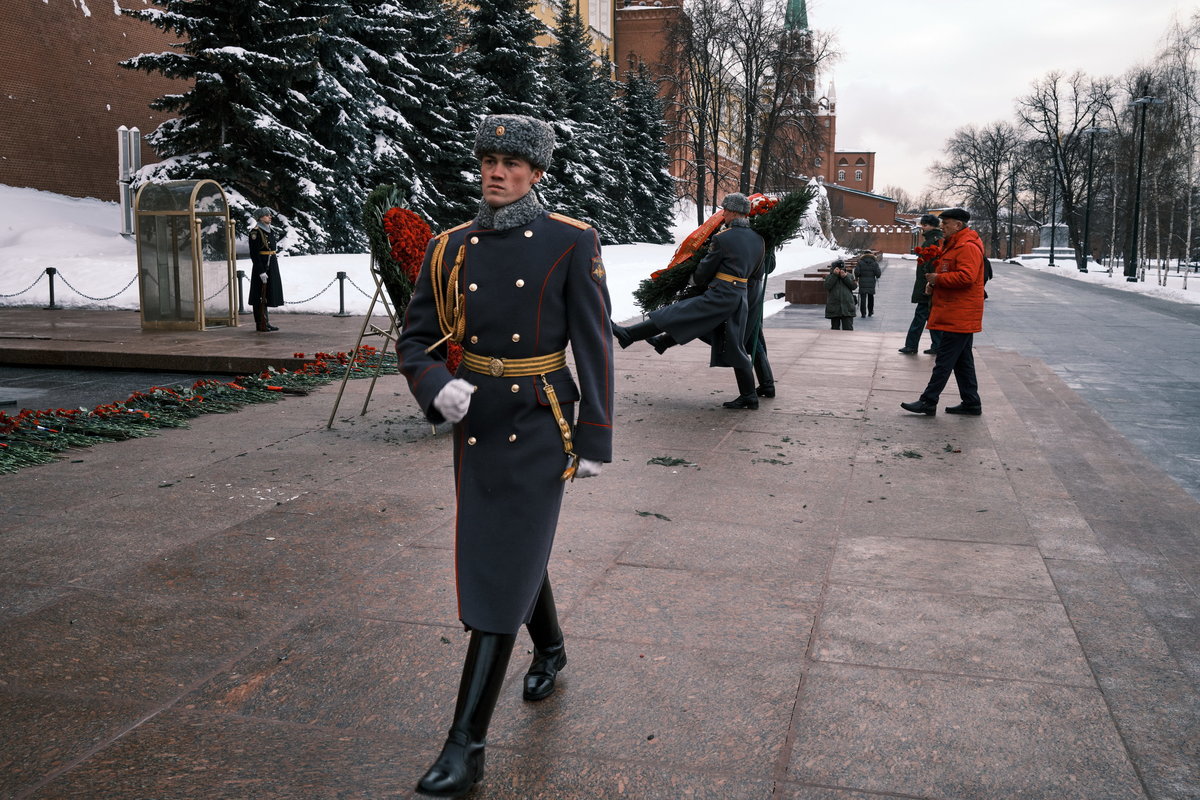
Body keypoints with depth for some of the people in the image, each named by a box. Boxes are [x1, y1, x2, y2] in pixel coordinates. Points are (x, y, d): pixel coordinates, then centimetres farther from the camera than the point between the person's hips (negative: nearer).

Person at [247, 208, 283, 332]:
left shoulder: (270, 231, 14)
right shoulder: (255, 232, -12)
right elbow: (254, 254, -16)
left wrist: (275, 270, 18)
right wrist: (261, 272, -21)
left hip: (272, 266, 8)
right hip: (261, 266, -8)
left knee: (268, 294, 12)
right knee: (261, 295, -4)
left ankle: (266, 321, 18)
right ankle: (261, 324, -1)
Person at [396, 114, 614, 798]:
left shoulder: (572, 243, -7)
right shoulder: (451, 249, 3)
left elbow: (595, 347, -7)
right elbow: (414, 339, 5)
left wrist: (596, 440, -9)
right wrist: (436, 387, -17)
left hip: (540, 426, -5)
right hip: (476, 426, 5)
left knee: (502, 568, -6)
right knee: (517, 549, 21)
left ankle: (468, 744, 0)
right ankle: (552, 650, 50)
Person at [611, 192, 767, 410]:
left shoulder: (722, 239, -9)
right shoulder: (758, 240, 10)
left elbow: (704, 271, 0)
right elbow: (757, 272, 21)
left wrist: (698, 281, 22)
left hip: (720, 295, -7)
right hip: (741, 298, 7)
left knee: (674, 315, -2)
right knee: (734, 347, 14)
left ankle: (627, 335, 2)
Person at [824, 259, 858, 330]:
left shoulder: (849, 276, 8)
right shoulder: (829, 277, 5)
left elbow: (854, 286, -6)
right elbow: (827, 286, -14)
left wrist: (845, 277, -13)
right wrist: (834, 275, -15)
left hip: (847, 307, 0)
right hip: (834, 307, 0)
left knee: (848, 328, -5)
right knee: (835, 328, 10)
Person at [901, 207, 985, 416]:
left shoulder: (968, 247, -15)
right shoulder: (953, 245, 19)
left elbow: (966, 277, -27)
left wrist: (938, 279, -17)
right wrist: (934, 283, 11)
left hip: (959, 315, -11)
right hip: (958, 315, 11)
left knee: (944, 359, -8)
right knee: (962, 360, 13)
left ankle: (928, 402, -6)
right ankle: (971, 403, 19)